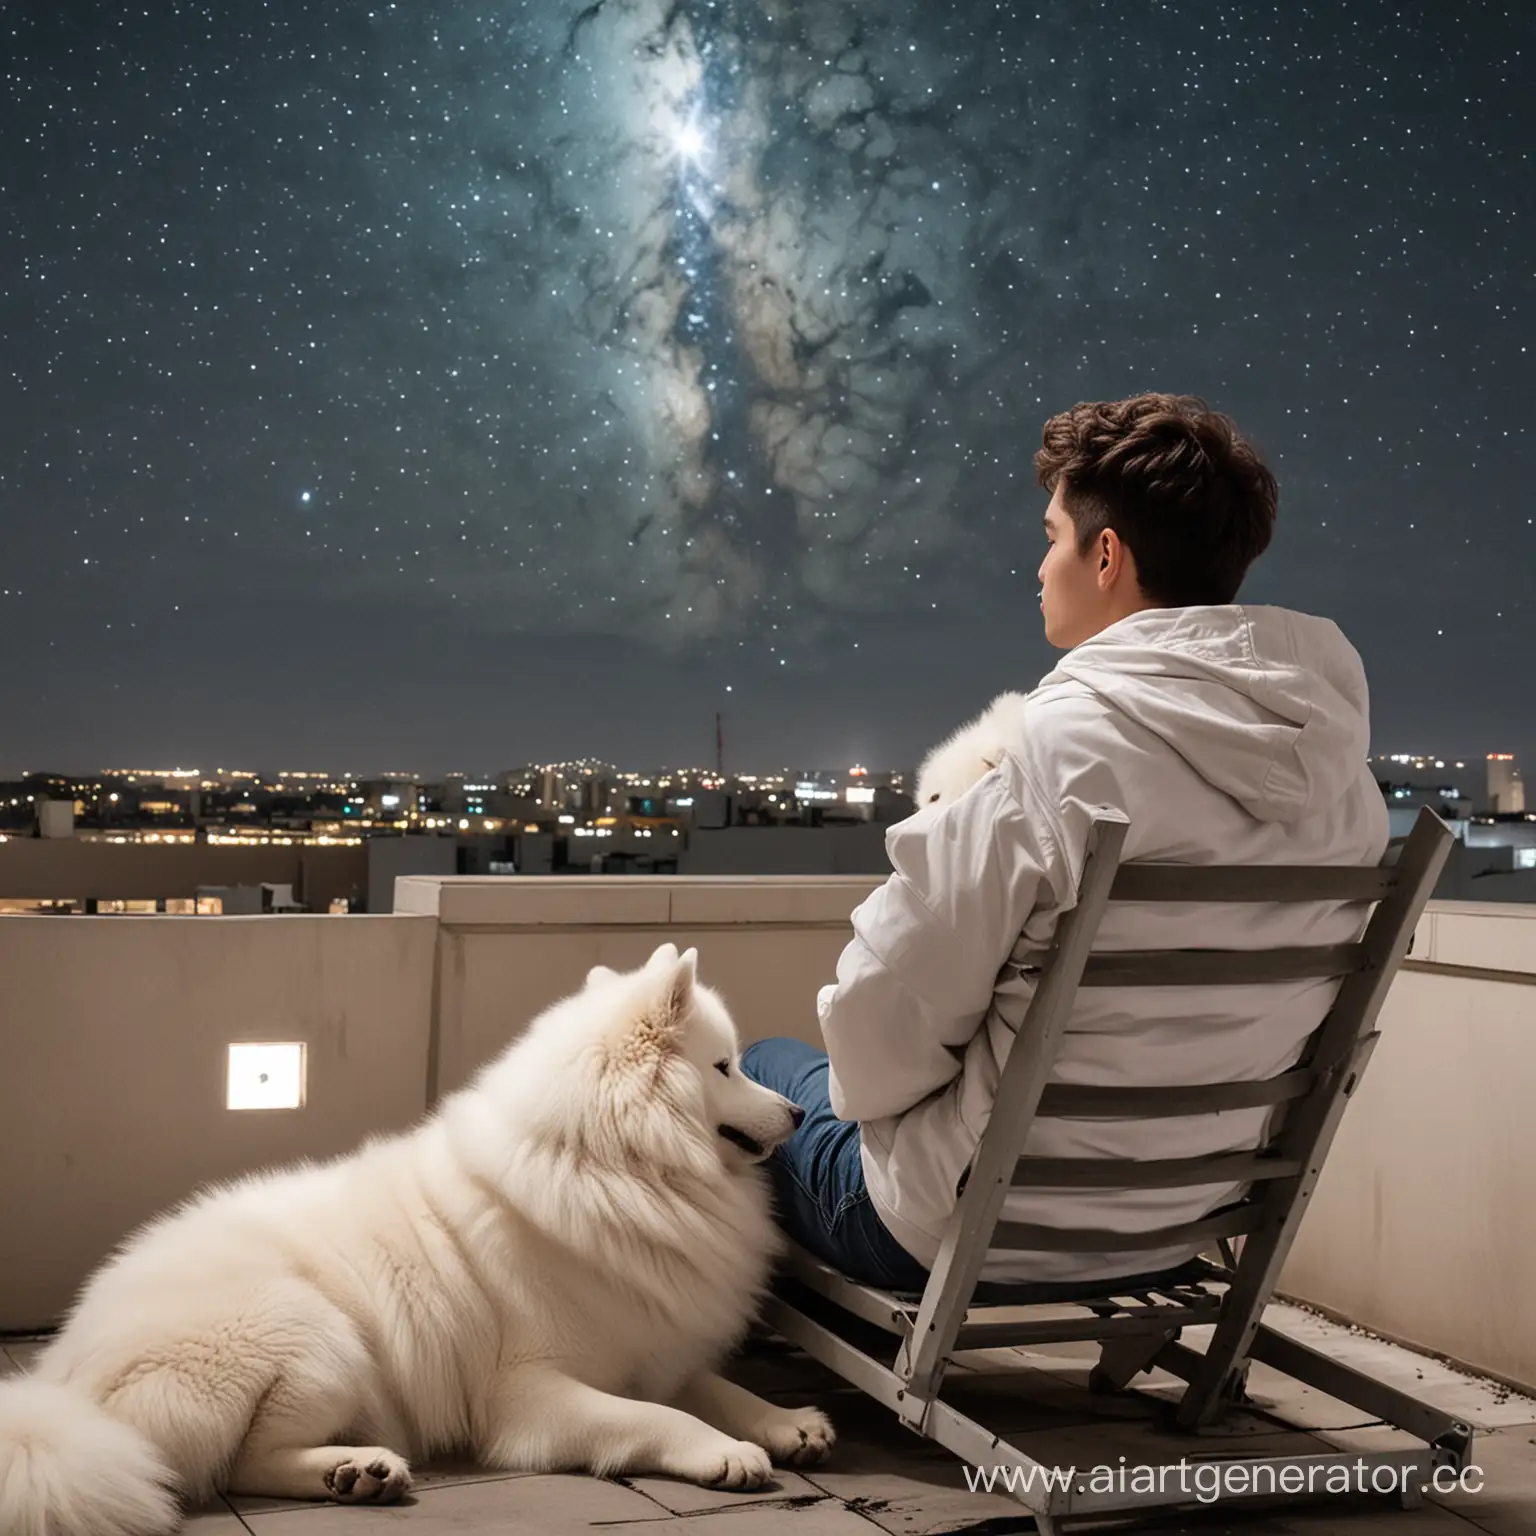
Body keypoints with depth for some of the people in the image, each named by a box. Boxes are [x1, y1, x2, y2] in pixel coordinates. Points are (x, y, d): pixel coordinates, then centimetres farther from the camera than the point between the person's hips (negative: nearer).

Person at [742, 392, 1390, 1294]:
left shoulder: (1065, 745, -25)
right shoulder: (1345, 776, -4)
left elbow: (886, 1012, -21)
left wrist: (871, 1095, 0)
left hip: (980, 1227, -7)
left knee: (765, 1070, 22)